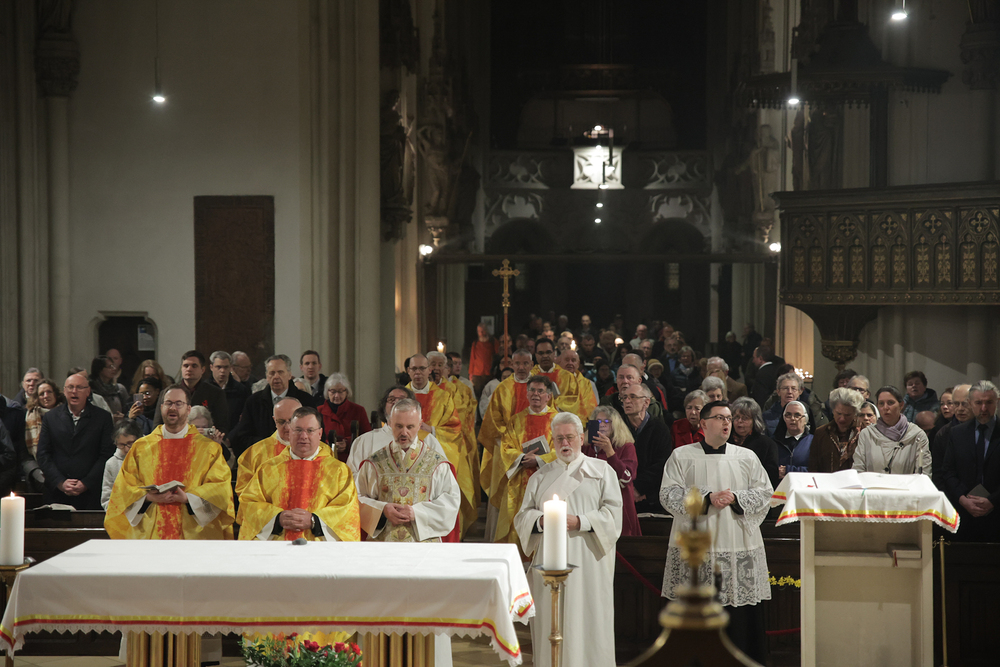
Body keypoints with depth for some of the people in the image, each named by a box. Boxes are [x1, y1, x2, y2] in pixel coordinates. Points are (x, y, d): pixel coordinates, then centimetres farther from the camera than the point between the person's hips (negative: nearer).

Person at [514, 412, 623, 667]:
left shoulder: (602, 471, 8)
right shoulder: (541, 477, 17)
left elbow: (613, 513, -1)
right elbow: (522, 518, 12)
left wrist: (579, 522, -14)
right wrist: (541, 521, -9)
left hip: (588, 561, -2)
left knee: (587, 624, -5)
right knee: (551, 624, -1)